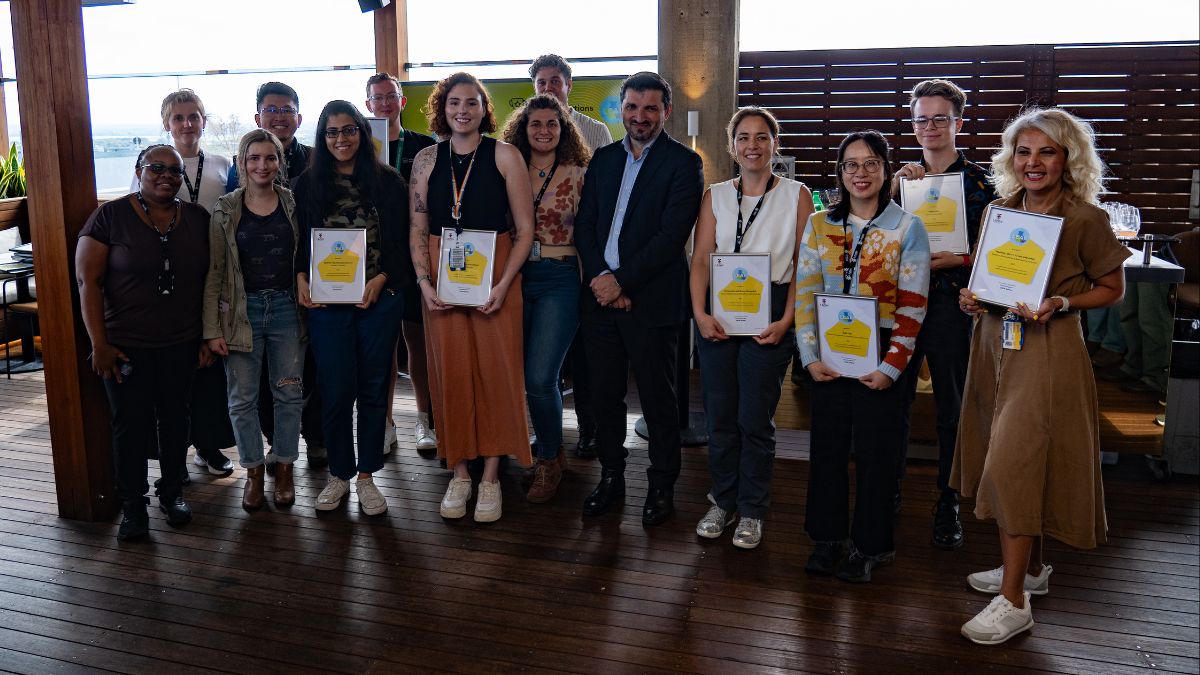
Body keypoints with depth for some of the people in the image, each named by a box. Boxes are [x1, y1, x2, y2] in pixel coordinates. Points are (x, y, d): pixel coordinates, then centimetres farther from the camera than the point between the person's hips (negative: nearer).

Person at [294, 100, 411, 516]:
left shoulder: (387, 182, 3)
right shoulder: (307, 185, 6)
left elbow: (400, 242, 1)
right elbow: (298, 243, 8)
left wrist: (381, 279, -13)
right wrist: (300, 279, -9)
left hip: (379, 299, 0)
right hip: (326, 302, 0)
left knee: (373, 388, 7)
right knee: (335, 391, 4)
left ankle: (366, 475, 20)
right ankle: (339, 474, 21)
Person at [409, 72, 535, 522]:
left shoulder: (504, 155, -2)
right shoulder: (427, 160, 7)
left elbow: (525, 229, -4)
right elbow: (418, 230, 8)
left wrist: (503, 284, -14)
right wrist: (424, 283, -5)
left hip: (495, 279, -2)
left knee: (494, 373, 1)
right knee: (449, 373, 6)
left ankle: (490, 477, 13)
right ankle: (459, 474, 18)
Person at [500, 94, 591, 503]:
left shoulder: (579, 175, 0)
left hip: (559, 281, -4)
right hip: (516, 279, 4)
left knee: (539, 378, -11)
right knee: (519, 374, 8)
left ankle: (549, 460, 11)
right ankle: (551, 451, 29)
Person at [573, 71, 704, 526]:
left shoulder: (683, 163, -4)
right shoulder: (603, 159, 13)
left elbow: (672, 234, -14)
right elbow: (584, 224, 8)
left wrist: (621, 281, -16)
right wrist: (599, 279, -7)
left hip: (651, 301, -5)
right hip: (602, 296, 5)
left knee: (658, 399, 5)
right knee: (605, 394, 12)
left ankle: (662, 486, 20)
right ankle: (611, 477, 27)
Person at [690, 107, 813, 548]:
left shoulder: (796, 195, 2)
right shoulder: (715, 196, 10)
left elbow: (805, 265, -2)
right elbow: (700, 260, 4)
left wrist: (787, 320, -12)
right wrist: (699, 313, -9)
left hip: (769, 315, -3)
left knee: (756, 419, 2)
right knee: (719, 415, 8)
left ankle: (752, 511, 17)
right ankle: (723, 501, 24)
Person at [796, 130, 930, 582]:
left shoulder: (907, 228, -3)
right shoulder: (819, 225, 5)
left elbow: (912, 306, -6)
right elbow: (804, 293, 3)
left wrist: (892, 366, -12)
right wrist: (810, 356, -5)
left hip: (879, 357, -2)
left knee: (875, 450, 5)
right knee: (827, 444, 8)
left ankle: (870, 545, 21)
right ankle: (827, 538, 23)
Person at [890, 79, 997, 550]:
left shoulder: (979, 180, 1)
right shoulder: (902, 177, 11)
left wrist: (954, 260, -17)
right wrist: (893, 188, -9)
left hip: (952, 304, -2)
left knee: (952, 407, 5)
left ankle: (948, 504, 17)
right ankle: (888, 489, 21)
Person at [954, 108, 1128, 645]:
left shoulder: (1084, 219, -9)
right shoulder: (1000, 211, 6)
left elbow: (1112, 289, -1)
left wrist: (1060, 304, -18)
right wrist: (973, 297, -3)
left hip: (1046, 350, -6)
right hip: (994, 343, 6)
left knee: (1013, 465, -10)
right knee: (1018, 463, 15)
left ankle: (1013, 601, -2)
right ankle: (1030, 568, 32)